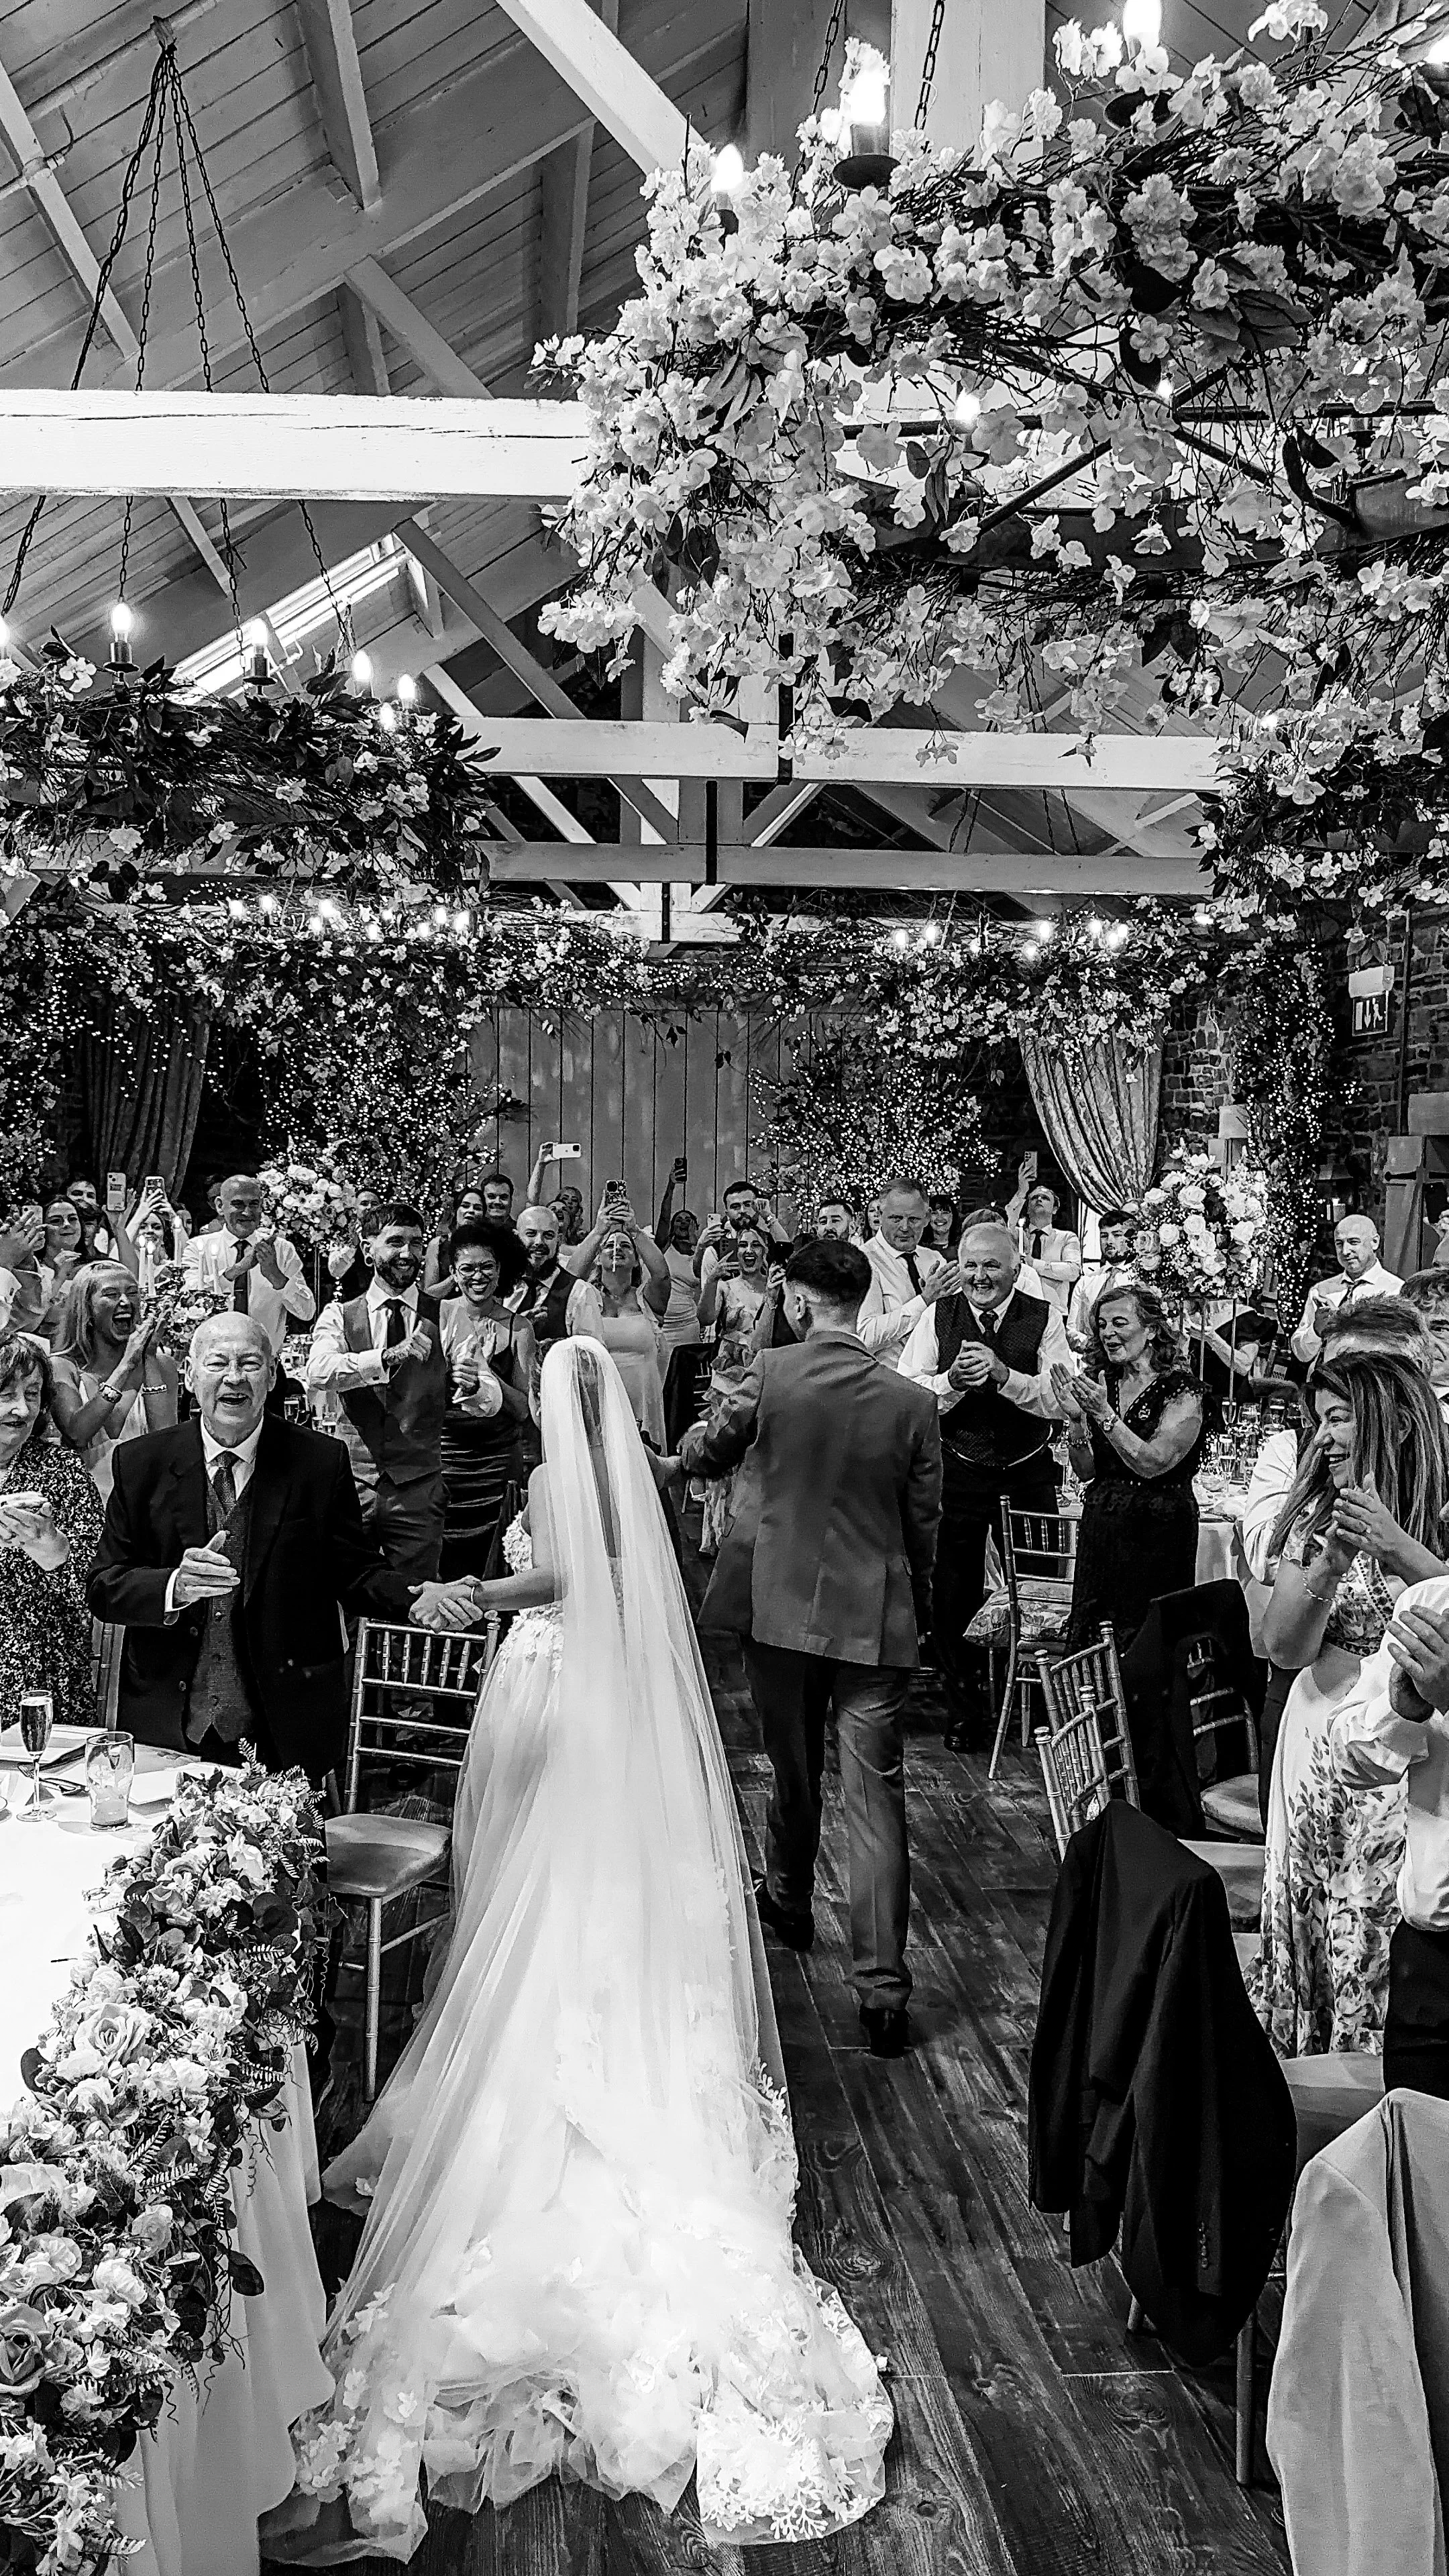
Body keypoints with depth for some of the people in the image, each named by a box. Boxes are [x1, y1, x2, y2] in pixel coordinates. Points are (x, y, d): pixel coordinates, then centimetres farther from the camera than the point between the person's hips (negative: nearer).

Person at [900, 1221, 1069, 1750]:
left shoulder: (1043, 1319, -5)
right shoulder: (939, 1317, -2)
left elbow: (1061, 1401, -14)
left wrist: (1003, 1374, -26)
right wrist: (952, 1381, -23)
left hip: (1028, 1474, 0)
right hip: (958, 1472, 1)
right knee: (952, 1592, 7)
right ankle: (960, 1708, 26)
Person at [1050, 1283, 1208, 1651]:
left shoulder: (1182, 1391, -8)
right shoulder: (1100, 1384, 8)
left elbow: (1153, 1464, -18)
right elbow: (1086, 1469, 7)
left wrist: (1104, 1414, -22)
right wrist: (1076, 1418, -9)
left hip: (1156, 1534, -5)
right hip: (1100, 1527, 5)